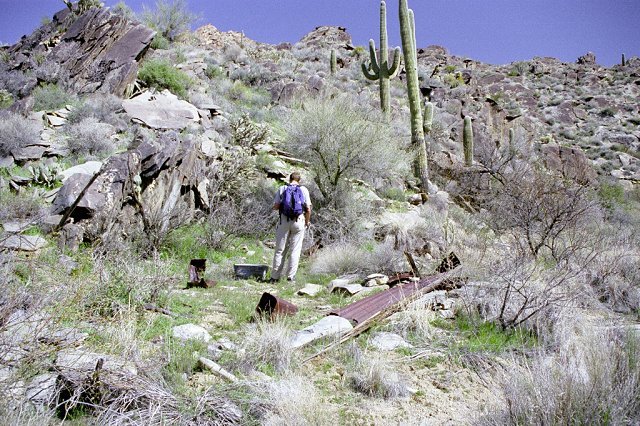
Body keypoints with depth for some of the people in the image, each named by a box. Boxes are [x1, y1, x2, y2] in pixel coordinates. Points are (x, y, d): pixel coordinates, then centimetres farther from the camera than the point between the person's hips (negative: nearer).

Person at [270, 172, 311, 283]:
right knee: (295, 250, 5)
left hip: (284, 220, 1)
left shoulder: (282, 189, 4)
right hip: (299, 221, -1)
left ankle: (275, 276, 8)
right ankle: (291, 276, 4)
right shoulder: (304, 190, 4)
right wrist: (307, 222, 12)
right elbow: (308, 209, 0)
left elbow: (275, 207, 1)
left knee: (280, 250, 6)